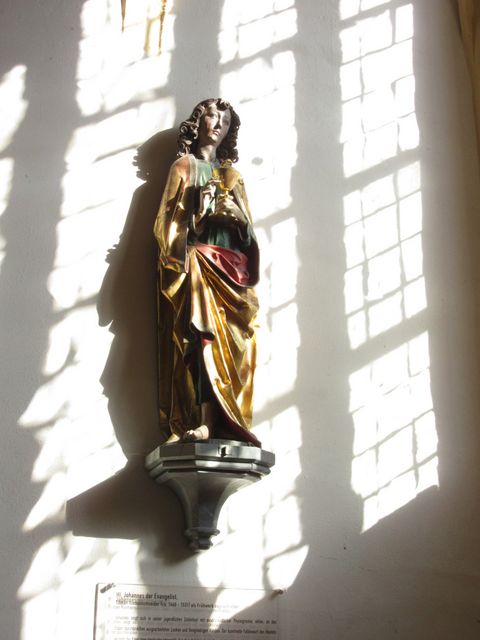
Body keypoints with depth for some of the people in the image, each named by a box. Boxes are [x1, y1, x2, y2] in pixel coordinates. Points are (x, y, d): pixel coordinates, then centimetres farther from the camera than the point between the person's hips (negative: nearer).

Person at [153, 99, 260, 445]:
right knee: (204, 336, -22)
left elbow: (248, 230, 20)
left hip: (232, 267, 4)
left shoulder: (233, 175, 27)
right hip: (198, 263, -4)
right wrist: (198, 212, -14)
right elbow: (170, 220, 5)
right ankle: (205, 423, -29)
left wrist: (239, 217, -2)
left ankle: (228, 426, -15)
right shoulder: (184, 166, 16)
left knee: (232, 344, -9)